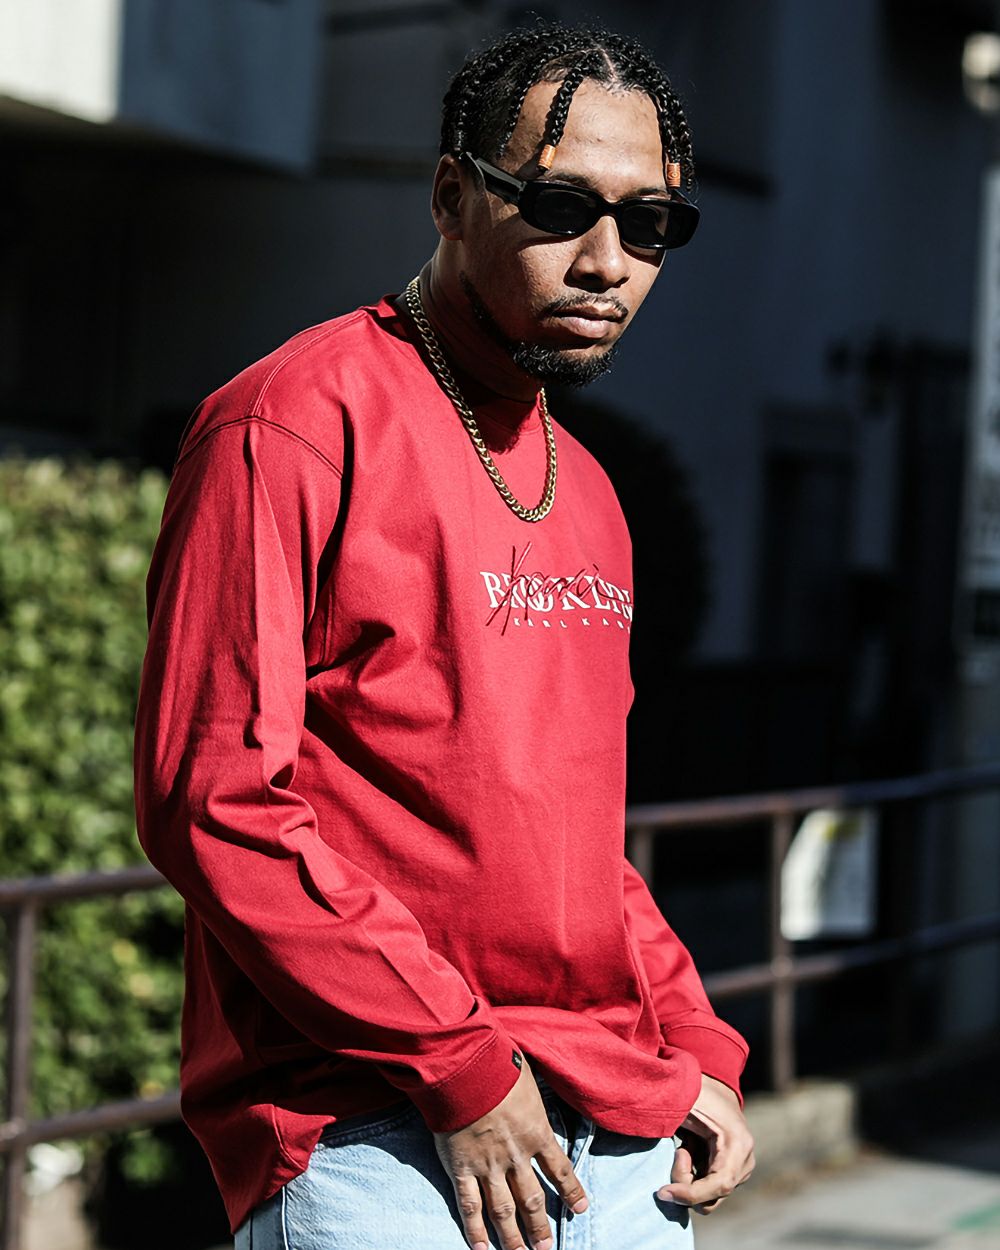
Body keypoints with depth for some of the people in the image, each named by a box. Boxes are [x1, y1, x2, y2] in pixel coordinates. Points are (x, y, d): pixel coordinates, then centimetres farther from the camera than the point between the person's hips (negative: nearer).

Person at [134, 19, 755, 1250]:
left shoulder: (587, 494, 16)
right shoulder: (292, 429, -9)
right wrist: (456, 1064, -15)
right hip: (370, 1141, -7)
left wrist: (694, 1047, 10)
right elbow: (212, 801, -15)